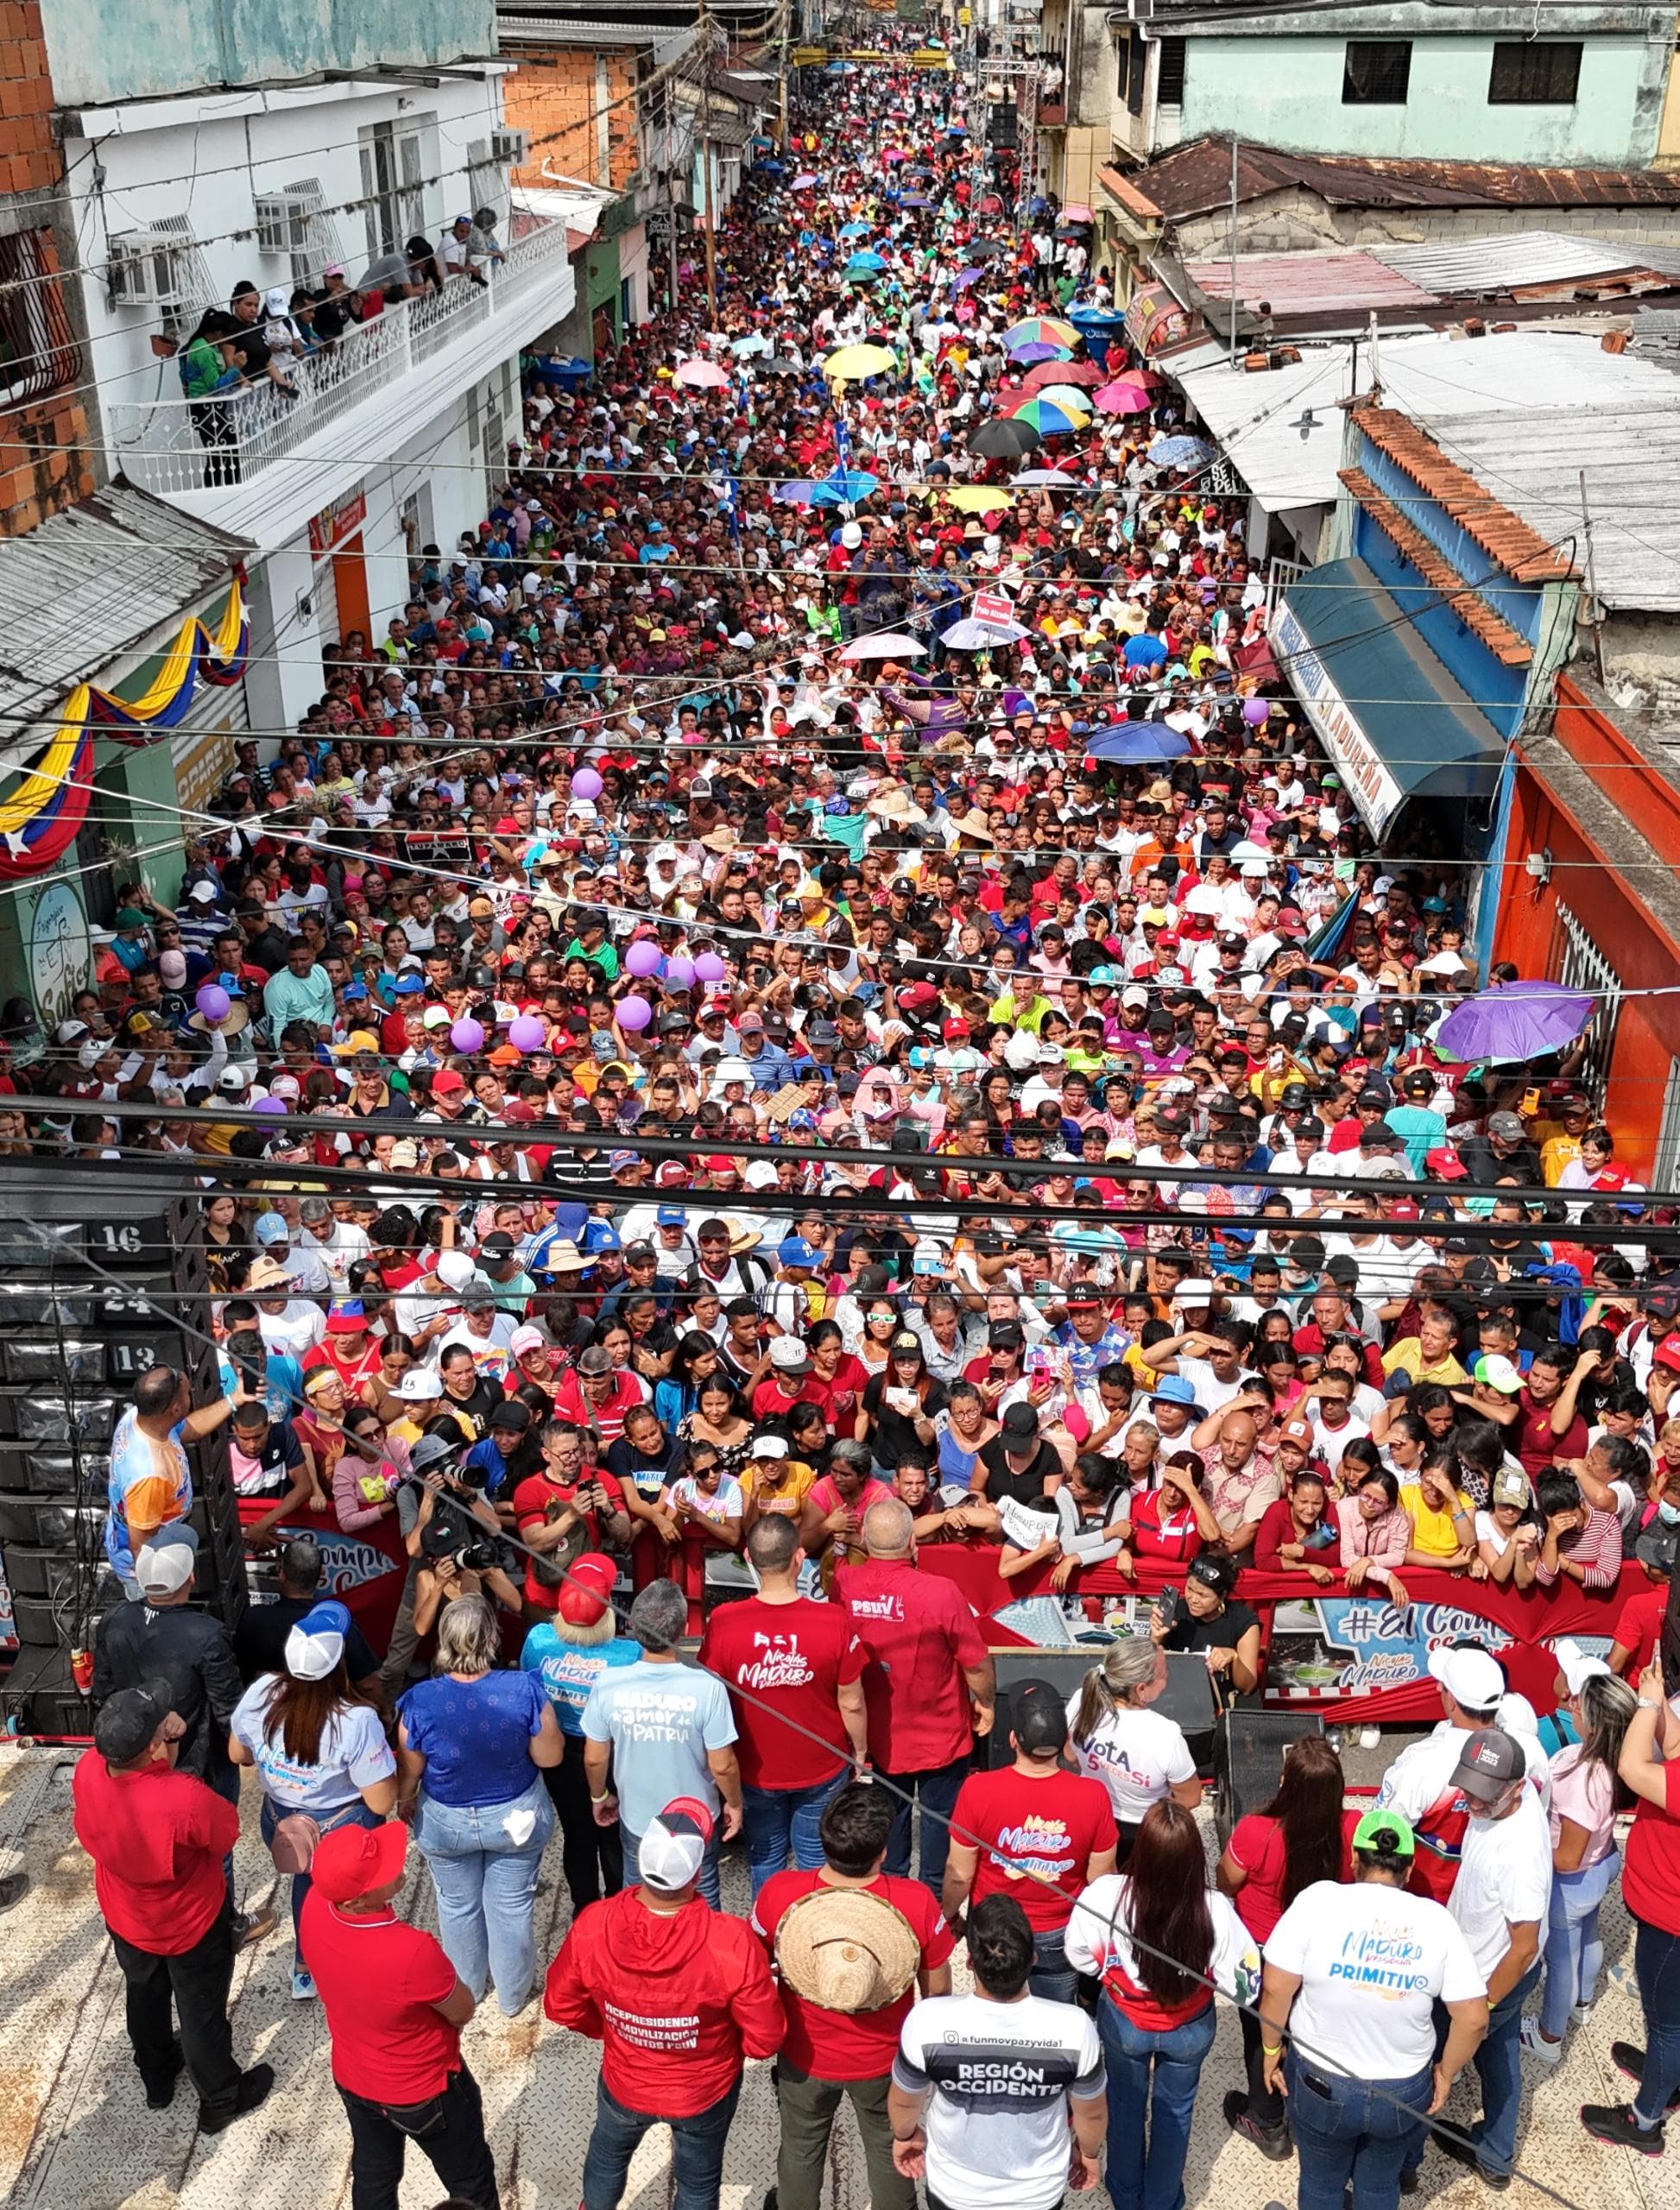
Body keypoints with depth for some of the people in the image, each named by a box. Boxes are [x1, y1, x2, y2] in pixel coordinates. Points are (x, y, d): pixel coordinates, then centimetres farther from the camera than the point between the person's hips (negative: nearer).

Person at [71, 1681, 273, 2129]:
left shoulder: (86, 1773, -28)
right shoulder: (187, 1800, -43)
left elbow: (118, 1751, -3)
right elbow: (227, 1832, -20)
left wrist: (165, 1734, -20)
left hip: (126, 1919, 5)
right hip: (192, 1925, -5)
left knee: (145, 1996, 32)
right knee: (202, 2013, 21)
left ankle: (157, 2079, 57)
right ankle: (221, 2101, 45)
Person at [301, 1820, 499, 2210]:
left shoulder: (315, 1905, -26)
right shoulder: (413, 1953, -43)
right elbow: (464, 2011, -22)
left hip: (352, 2080, 6)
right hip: (424, 2091, -5)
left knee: (372, 2177, 31)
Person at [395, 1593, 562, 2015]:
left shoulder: (420, 1702, -27)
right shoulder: (524, 1691, -29)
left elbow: (409, 1772, -10)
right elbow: (549, 1757, -16)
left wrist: (404, 1803, 11)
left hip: (446, 1822, 1)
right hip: (516, 1817, 0)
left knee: (458, 1906, 26)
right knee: (512, 1906, 22)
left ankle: (467, 1990, 49)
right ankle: (512, 1995, 42)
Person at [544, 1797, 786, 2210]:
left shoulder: (592, 1928, -31)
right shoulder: (733, 1943, -38)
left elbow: (561, 2005, -11)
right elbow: (766, 2039, -24)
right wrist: (722, 2039, -2)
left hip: (624, 2083, 2)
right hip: (705, 2093, -2)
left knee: (607, 2156, 35)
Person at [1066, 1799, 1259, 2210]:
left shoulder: (1107, 1894, -34)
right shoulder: (1214, 1909, -35)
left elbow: (1081, 1958, -15)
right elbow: (1244, 1982, -20)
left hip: (1124, 2022, 0)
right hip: (1190, 2029, 0)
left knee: (1125, 2104, 29)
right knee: (1174, 2112, 28)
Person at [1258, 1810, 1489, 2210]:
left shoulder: (1319, 1900, -17)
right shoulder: (1437, 1920, -10)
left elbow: (1276, 1988, -15)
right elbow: (1473, 2018, -9)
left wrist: (1271, 2048, 1)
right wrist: (1446, 2073, 7)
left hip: (1320, 2083, -1)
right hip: (1404, 2092, 2)